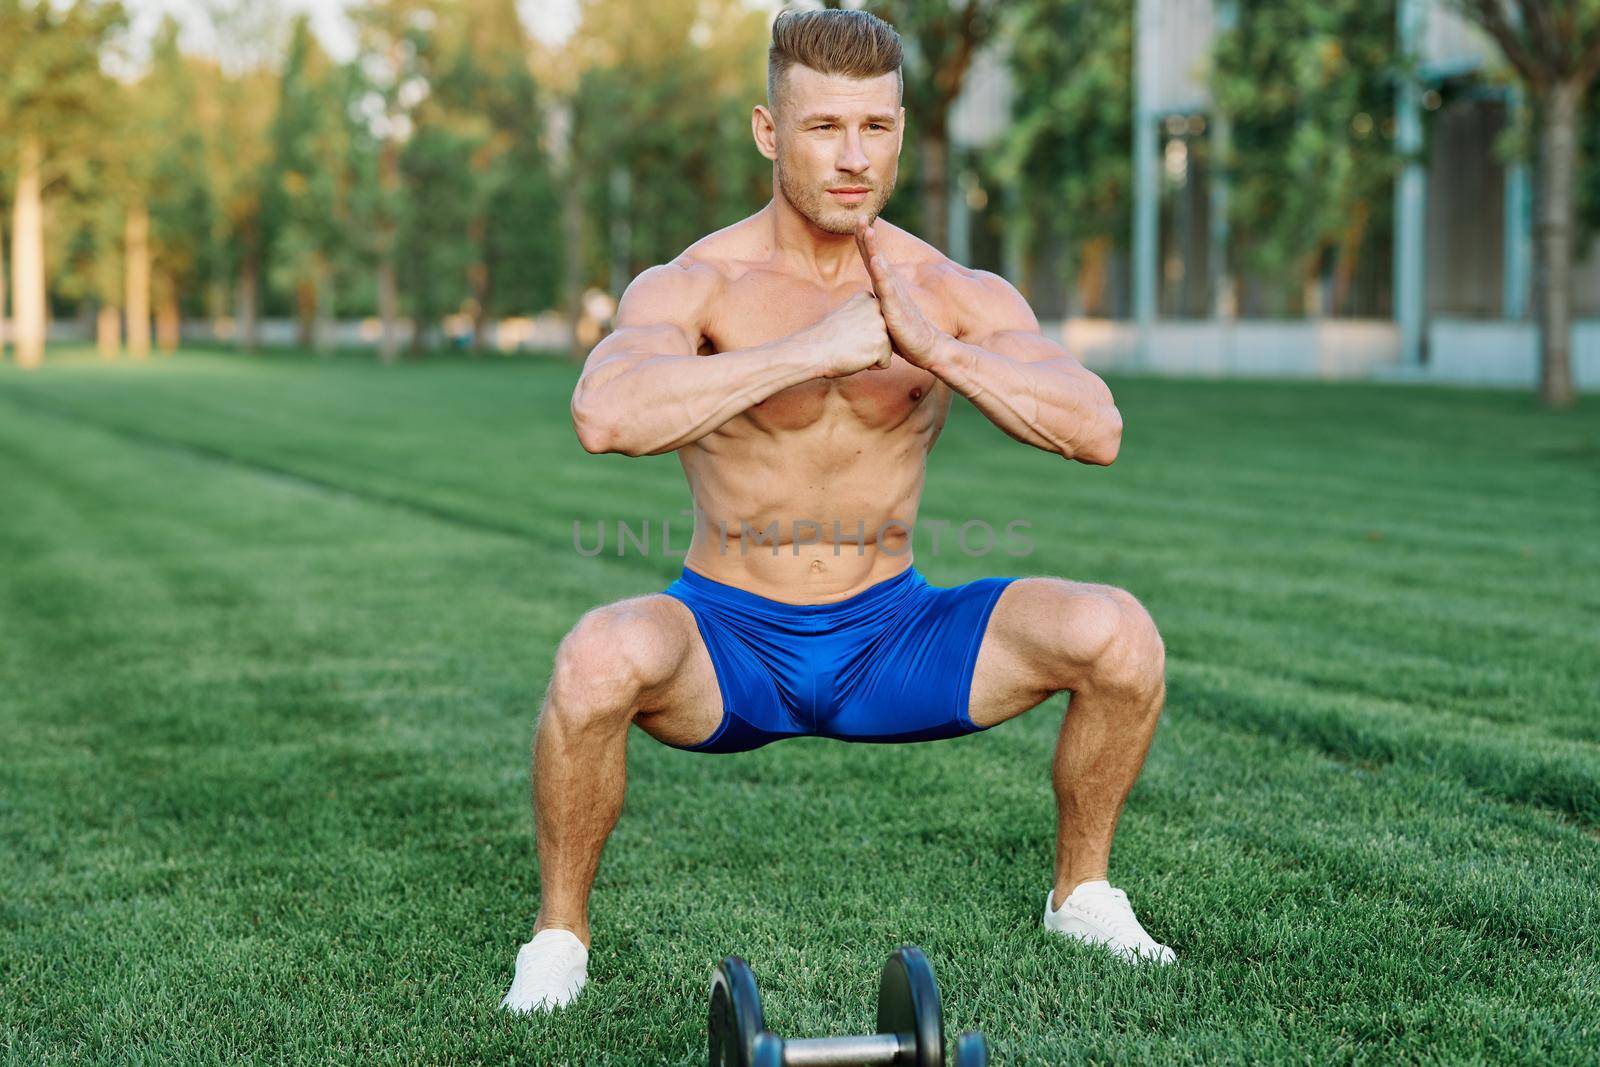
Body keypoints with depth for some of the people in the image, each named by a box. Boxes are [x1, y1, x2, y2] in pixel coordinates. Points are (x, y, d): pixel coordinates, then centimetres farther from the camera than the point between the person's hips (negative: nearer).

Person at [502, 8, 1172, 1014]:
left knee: (1118, 632, -19)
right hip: (729, 638, -2)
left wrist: (932, 346, -32)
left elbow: (1097, 431, -20)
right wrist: (813, 350, -35)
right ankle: (560, 932, -10)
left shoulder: (959, 294, -6)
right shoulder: (692, 286, -13)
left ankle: (1081, 892, 8)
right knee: (600, 657, -36)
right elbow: (606, 415, -35)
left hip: (893, 633, 3)